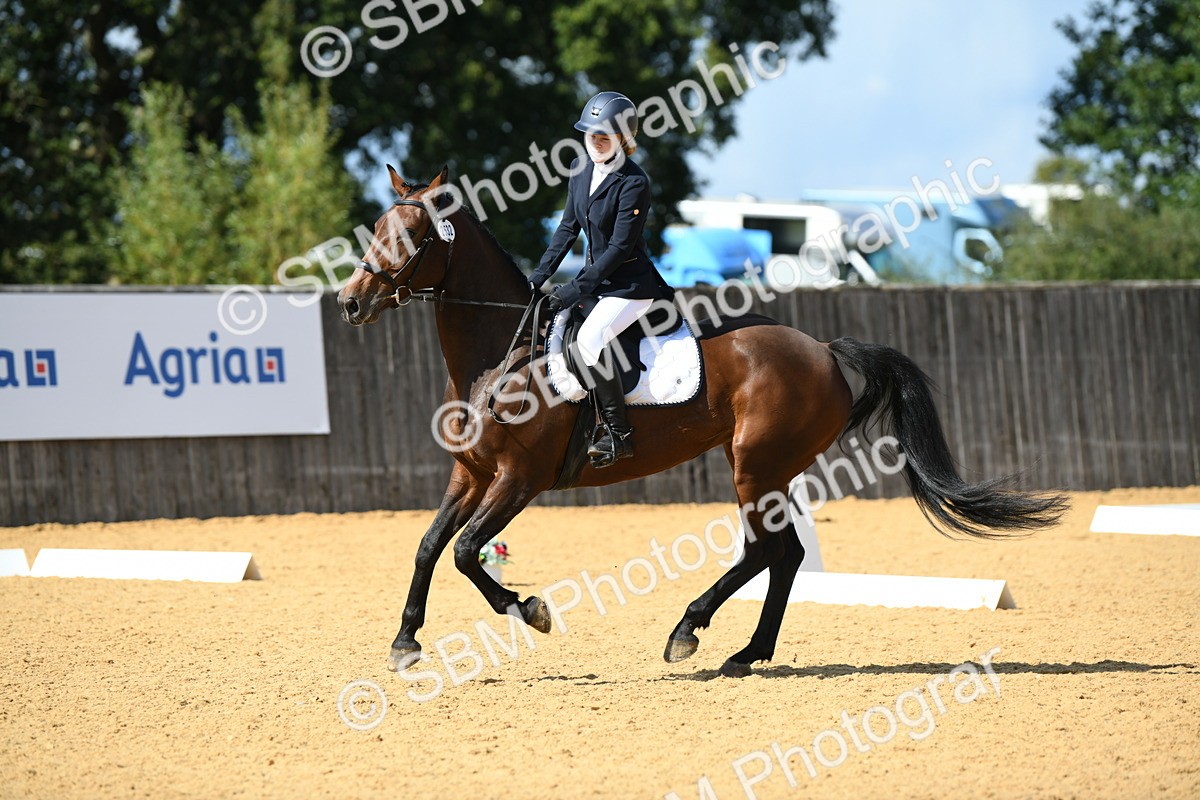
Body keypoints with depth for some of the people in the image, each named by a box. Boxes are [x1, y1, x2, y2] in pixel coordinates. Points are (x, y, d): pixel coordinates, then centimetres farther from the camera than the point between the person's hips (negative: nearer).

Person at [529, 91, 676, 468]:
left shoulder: (634, 183, -19)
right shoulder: (581, 170, 5)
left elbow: (620, 247, -20)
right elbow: (568, 228, 13)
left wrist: (577, 289, -22)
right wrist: (540, 275, 5)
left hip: (630, 284, -9)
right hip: (594, 278, 9)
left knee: (589, 337, -28)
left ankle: (618, 433, -21)